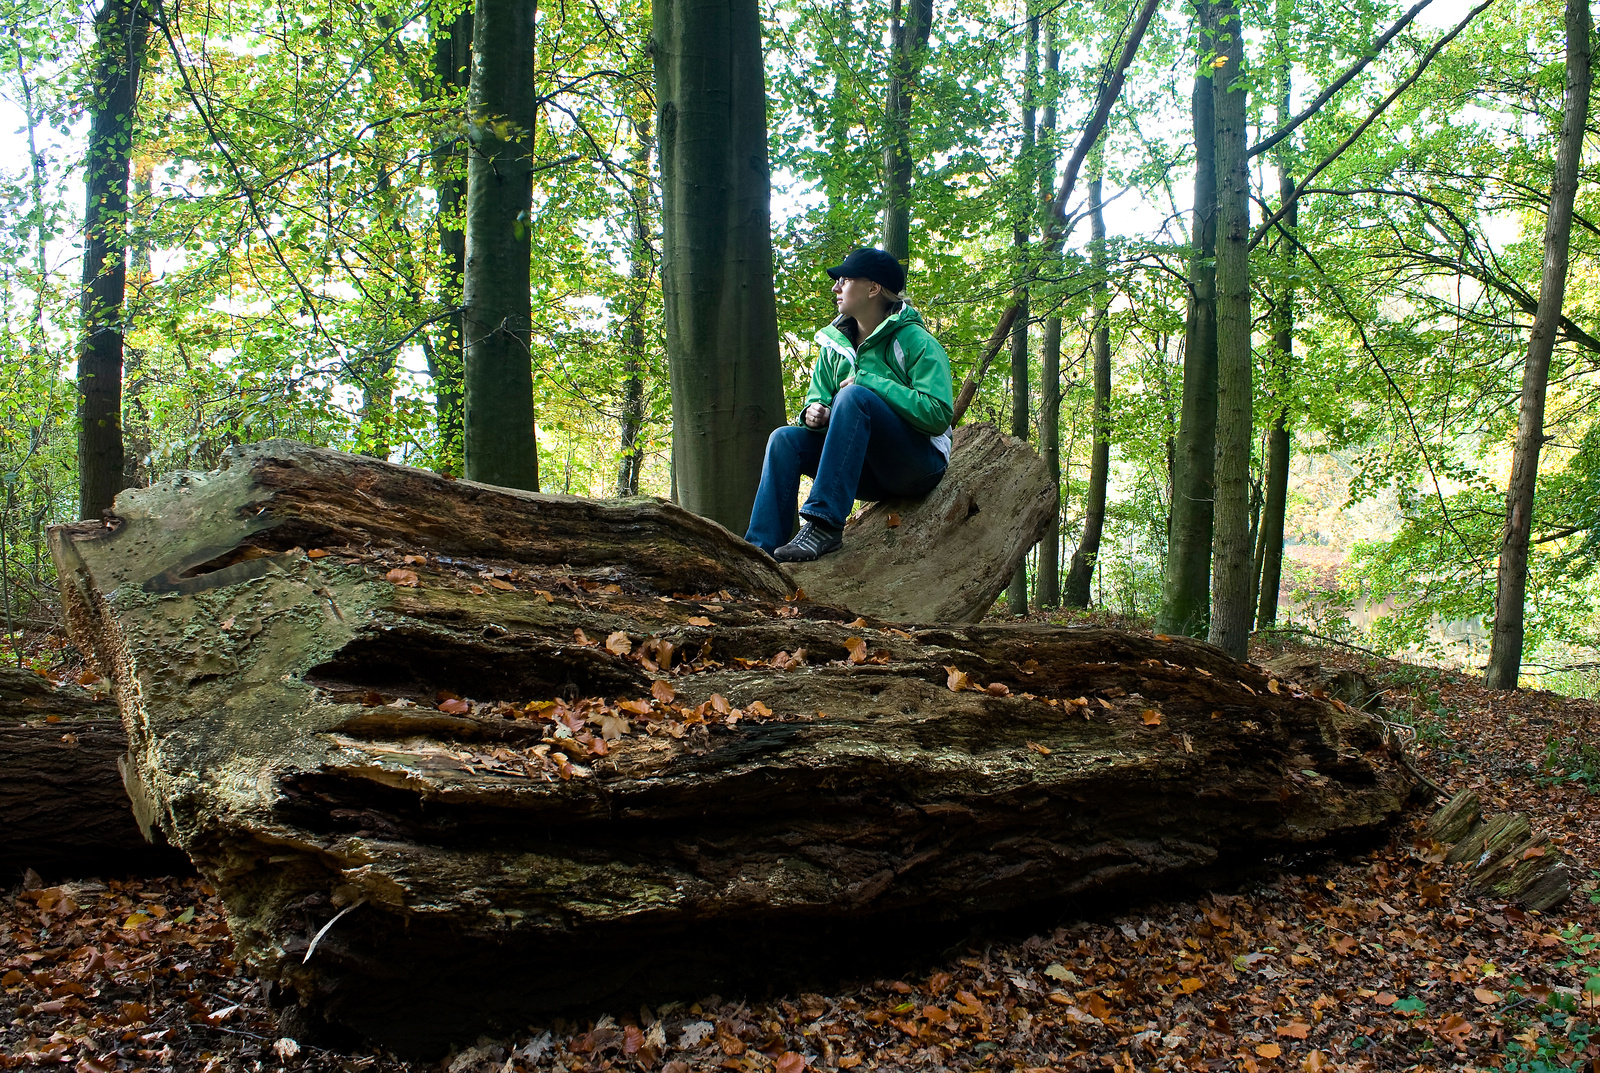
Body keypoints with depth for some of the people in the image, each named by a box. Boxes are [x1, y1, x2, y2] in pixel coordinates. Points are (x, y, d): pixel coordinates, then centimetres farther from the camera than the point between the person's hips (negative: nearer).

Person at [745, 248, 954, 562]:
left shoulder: (916, 342, -10)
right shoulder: (835, 344, 10)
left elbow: (938, 414, -21)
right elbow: (818, 399, 13)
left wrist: (867, 382, -19)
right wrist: (813, 412, -14)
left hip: (921, 464, -6)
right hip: (869, 473, 6)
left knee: (854, 396, -29)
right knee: (785, 438, -14)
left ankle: (824, 524, -35)